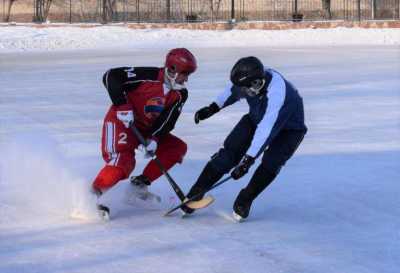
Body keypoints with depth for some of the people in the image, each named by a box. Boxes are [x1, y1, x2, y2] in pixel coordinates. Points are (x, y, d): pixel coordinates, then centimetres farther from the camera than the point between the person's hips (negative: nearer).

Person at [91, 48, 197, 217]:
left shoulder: (180, 94, 0)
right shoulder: (149, 76, -19)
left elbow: (167, 121, -7)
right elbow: (111, 77, -21)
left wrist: (153, 139, -25)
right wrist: (123, 106, -26)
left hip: (146, 129, 8)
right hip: (121, 121, -8)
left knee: (177, 148, 1)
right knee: (122, 162, -28)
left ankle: (140, 184, 1)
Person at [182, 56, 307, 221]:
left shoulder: (276, 93, -43)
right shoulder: (253, 79, -23)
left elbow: (266, 130, -47)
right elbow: (234, 91, 3)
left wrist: (248, 160, -49)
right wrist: (212, 108, 7)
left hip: (288, 129, -5)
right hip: (256, 119, 5)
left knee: (270, 164, -27)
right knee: (229, 152, -8)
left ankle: (244, 202, -5)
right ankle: (195, 194, 1)